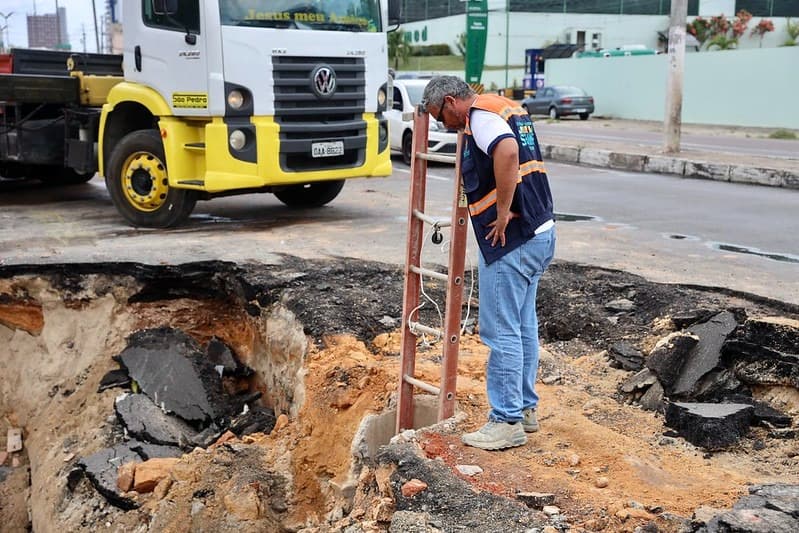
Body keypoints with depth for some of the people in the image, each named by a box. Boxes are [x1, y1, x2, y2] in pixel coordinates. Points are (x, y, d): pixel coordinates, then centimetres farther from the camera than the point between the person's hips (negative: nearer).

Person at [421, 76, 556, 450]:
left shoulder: (480, 113, -12)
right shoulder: (507, 107, 19)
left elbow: (507, 153, -32)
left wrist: (503, 215, -24)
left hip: (511, 238, -10)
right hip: (539, 232, 10)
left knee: (502, 331, -4)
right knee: (523, 326, 16)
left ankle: (507, 421, 3)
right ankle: (525, 408, 26)